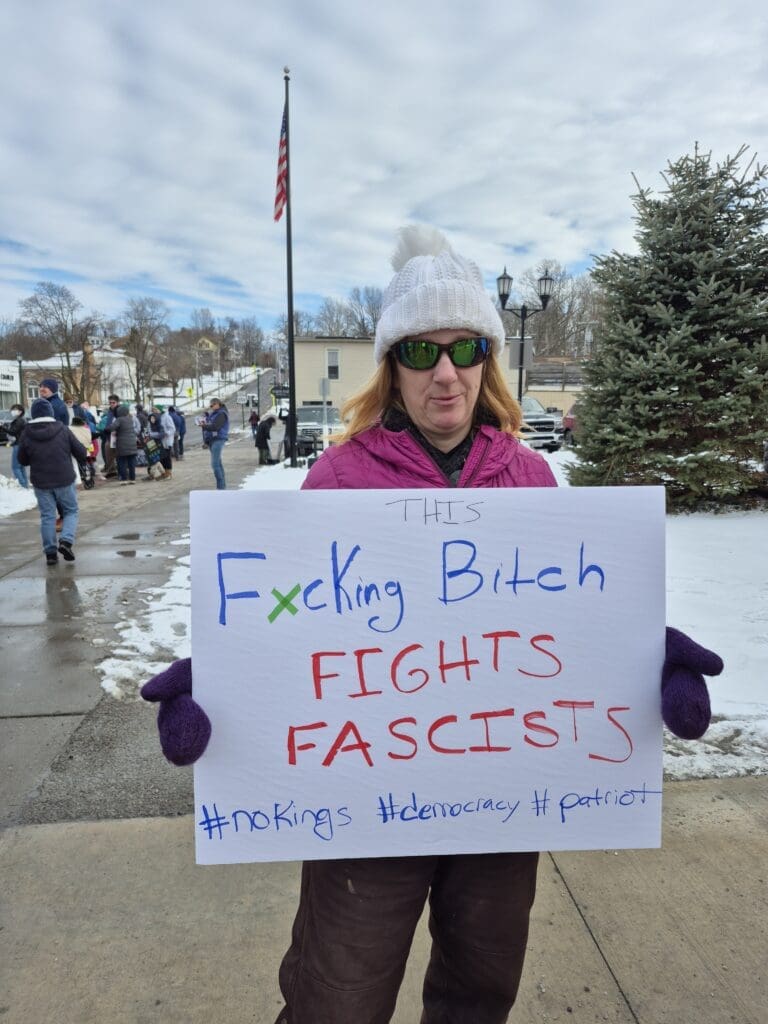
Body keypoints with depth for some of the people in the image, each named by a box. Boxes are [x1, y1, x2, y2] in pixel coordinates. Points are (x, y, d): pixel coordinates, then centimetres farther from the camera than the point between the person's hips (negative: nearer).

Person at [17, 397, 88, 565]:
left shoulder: (27, 434, -3)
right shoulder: (63, 430, -7)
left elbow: (23, 460, 6)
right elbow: (81, 453, -3)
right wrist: (82, 458, 19)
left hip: (41, 482, 1)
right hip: (65, 481, -1)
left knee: (47, 516, 9)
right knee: (71, 511, 12)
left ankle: (50, 552, 7)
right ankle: (66, 541, -9)